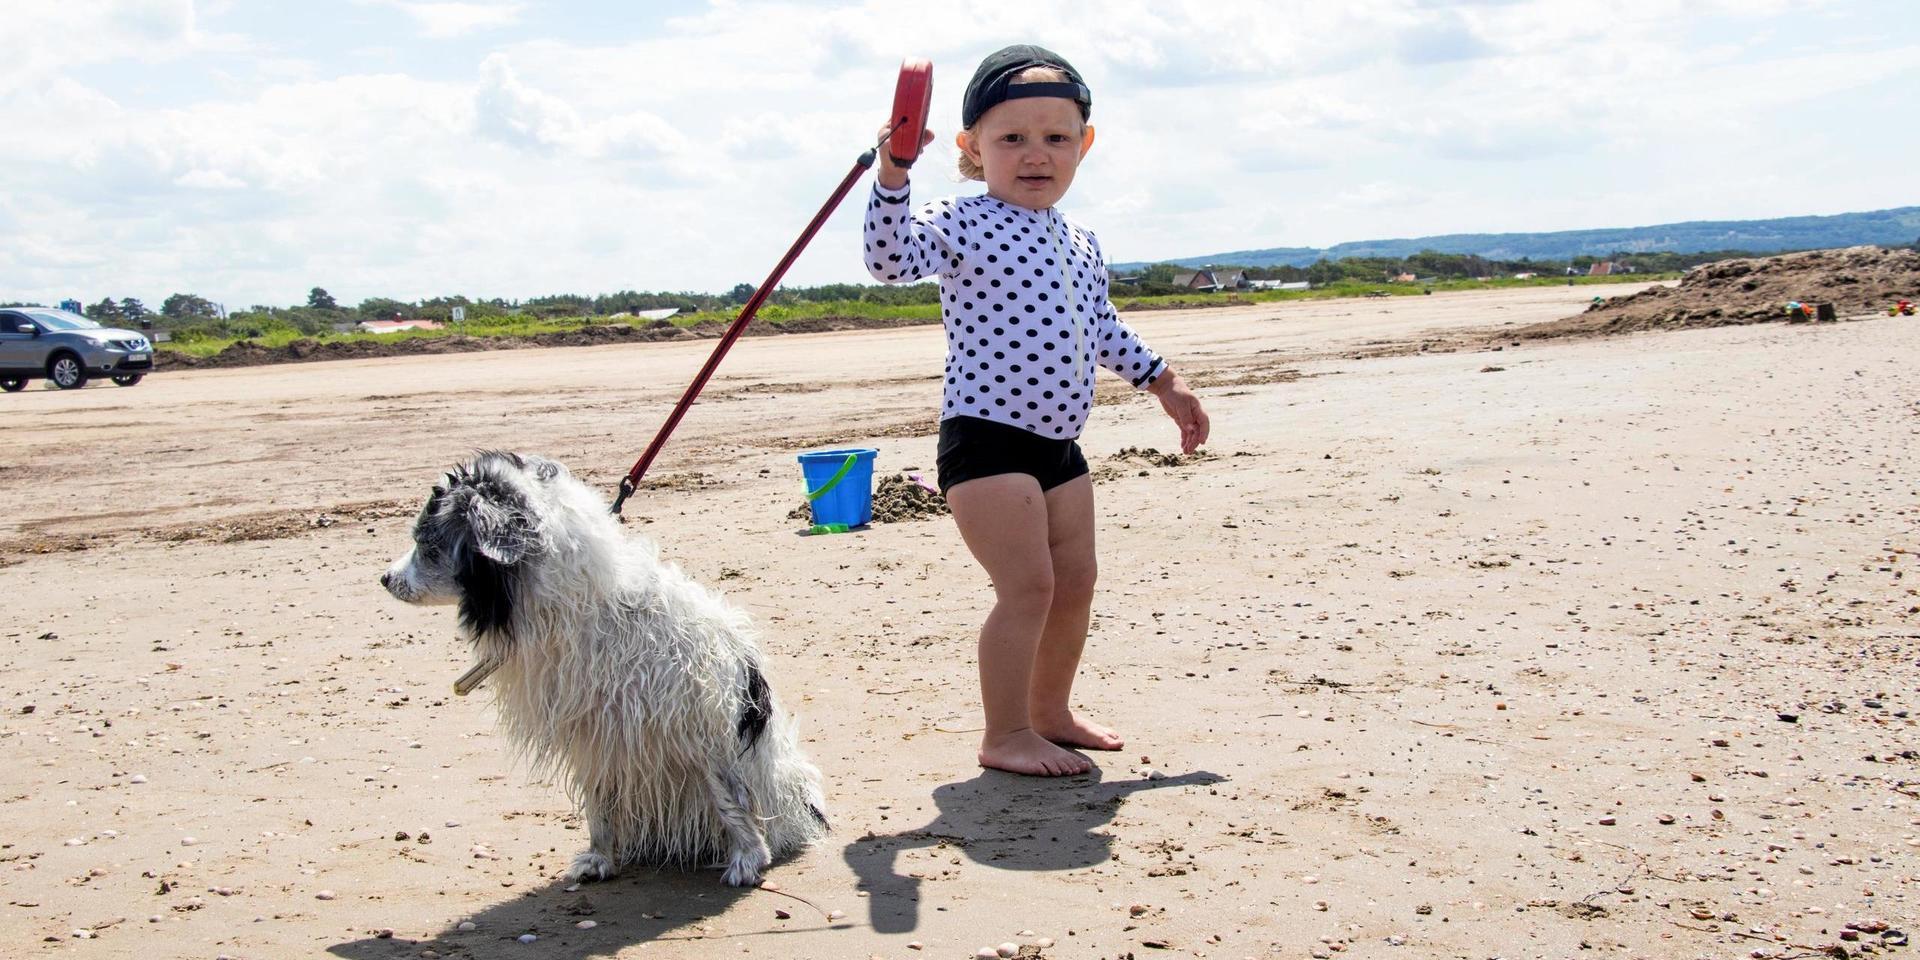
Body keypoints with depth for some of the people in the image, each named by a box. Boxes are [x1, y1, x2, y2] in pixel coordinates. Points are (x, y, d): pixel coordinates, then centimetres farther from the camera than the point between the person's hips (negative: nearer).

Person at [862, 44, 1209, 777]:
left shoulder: (1080, 243, 14)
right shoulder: (961, 224, -8)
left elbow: (1103, 329, 25)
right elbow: (889, 258, -22)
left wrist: (1163, 382, 27)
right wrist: (892, 172, -32)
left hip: (1059, 444, 8)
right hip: (985, 441, -8)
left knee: (1074, 584, 14)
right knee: (1028, 585, -11)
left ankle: (1051, 712, 32)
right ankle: (1004, 735, 2)